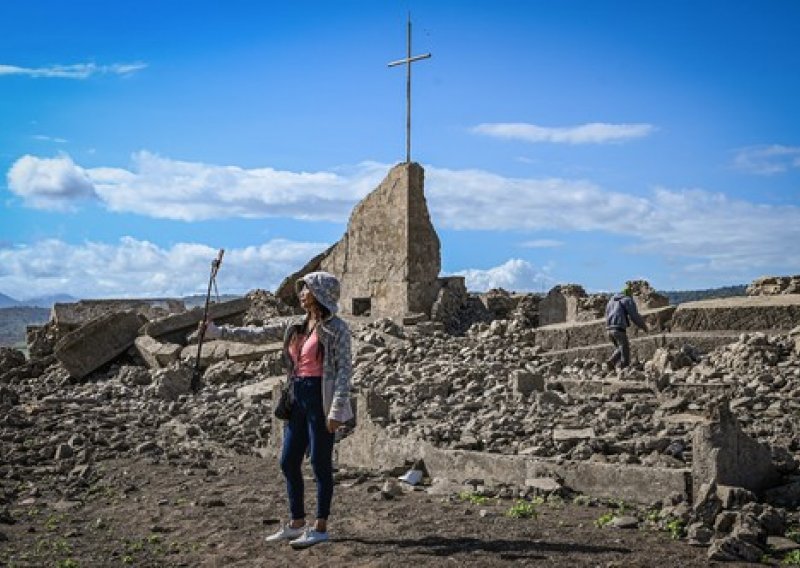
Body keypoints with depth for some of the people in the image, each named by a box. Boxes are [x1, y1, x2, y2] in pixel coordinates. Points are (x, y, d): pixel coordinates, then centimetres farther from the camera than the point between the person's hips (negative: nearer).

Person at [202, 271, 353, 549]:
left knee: (320, 463, 0)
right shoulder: (295, 325, 12)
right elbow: (256, 334, 15)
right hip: (298, 399, 8)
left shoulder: (336, 328, -9)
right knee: (288, 462, 10)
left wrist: (336, 410, -19)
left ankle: (320, 527, 11)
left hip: (320, 399, -8)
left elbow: (344, 369, -13)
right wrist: (218, 332, 11)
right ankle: (296, 523, 23)